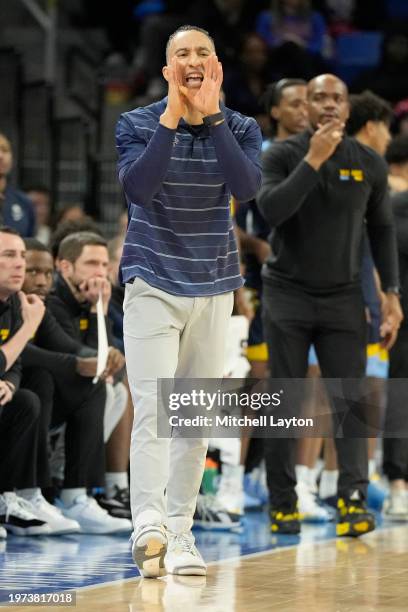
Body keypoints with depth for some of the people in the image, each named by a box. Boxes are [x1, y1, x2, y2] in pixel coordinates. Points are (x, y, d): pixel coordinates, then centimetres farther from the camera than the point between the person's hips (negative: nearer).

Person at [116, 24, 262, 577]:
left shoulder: (241, 128, 1)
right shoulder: (137, 124, -3)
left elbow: (247, 187, -18)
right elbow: (138, 186, -21)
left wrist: (212, 115, -21)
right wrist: (173, 117, -23)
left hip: (213, 290, 3)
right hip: (153, 285, -3)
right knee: (152, 408, -17)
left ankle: (179, 532, 14)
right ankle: (148, 526, -27)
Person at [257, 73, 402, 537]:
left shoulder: (369, 164, 3)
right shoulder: (283, 156, -4)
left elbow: (382, 231, 9)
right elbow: (271, 211, -20)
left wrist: (391, 296, 3)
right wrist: (314, 161, -24)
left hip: (343, 298, 1)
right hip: (288, 294, -1)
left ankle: (352, 501, -16)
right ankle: (282, 503, 9)